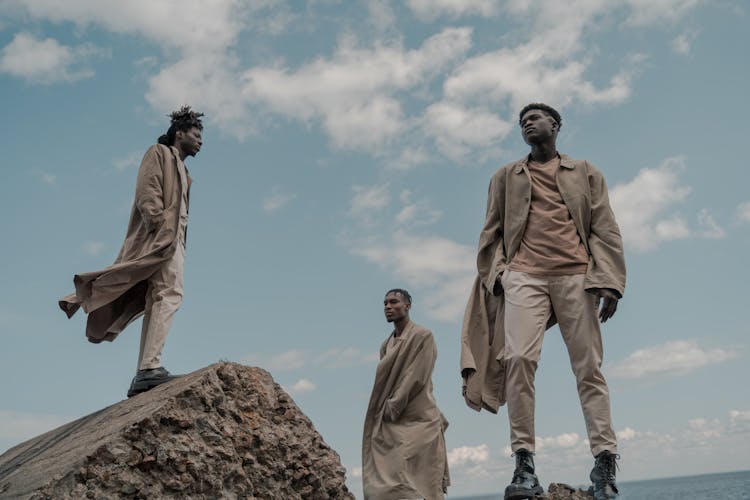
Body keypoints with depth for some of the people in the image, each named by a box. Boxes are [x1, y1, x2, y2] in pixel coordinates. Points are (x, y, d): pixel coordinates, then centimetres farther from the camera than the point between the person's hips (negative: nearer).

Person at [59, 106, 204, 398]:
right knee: (169, 294, -23)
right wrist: (161, 226, -20)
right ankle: (151, 367, -33)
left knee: (158, 303, 2)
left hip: (173, 239, 9)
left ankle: (143, 375, 0)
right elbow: (147, 192, -8)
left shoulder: (180, 169, 34)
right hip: (160, 234, -9)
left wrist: (179, 242, 15)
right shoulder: (159, 153, 9)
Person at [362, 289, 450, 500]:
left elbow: (416, 379, -11)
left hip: (415, 420, -6)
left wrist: (392, 408, -11)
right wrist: (384, 410, 3)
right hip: (390, 424, 6)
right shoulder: (387, 345, 18)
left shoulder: (422, 336, -3)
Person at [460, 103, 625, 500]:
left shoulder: (585, 173, 20)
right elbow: (491, 233, 16)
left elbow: (605, 230, 11)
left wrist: (608, 281, -2)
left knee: (588, 369, -3)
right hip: (524, 276, 0)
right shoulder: (506, 177, 22)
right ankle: (524, 463, -16)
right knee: (518, 358, -18)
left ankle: (604, 465, 1)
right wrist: (493, 275, 0)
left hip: (576, 276, 0)